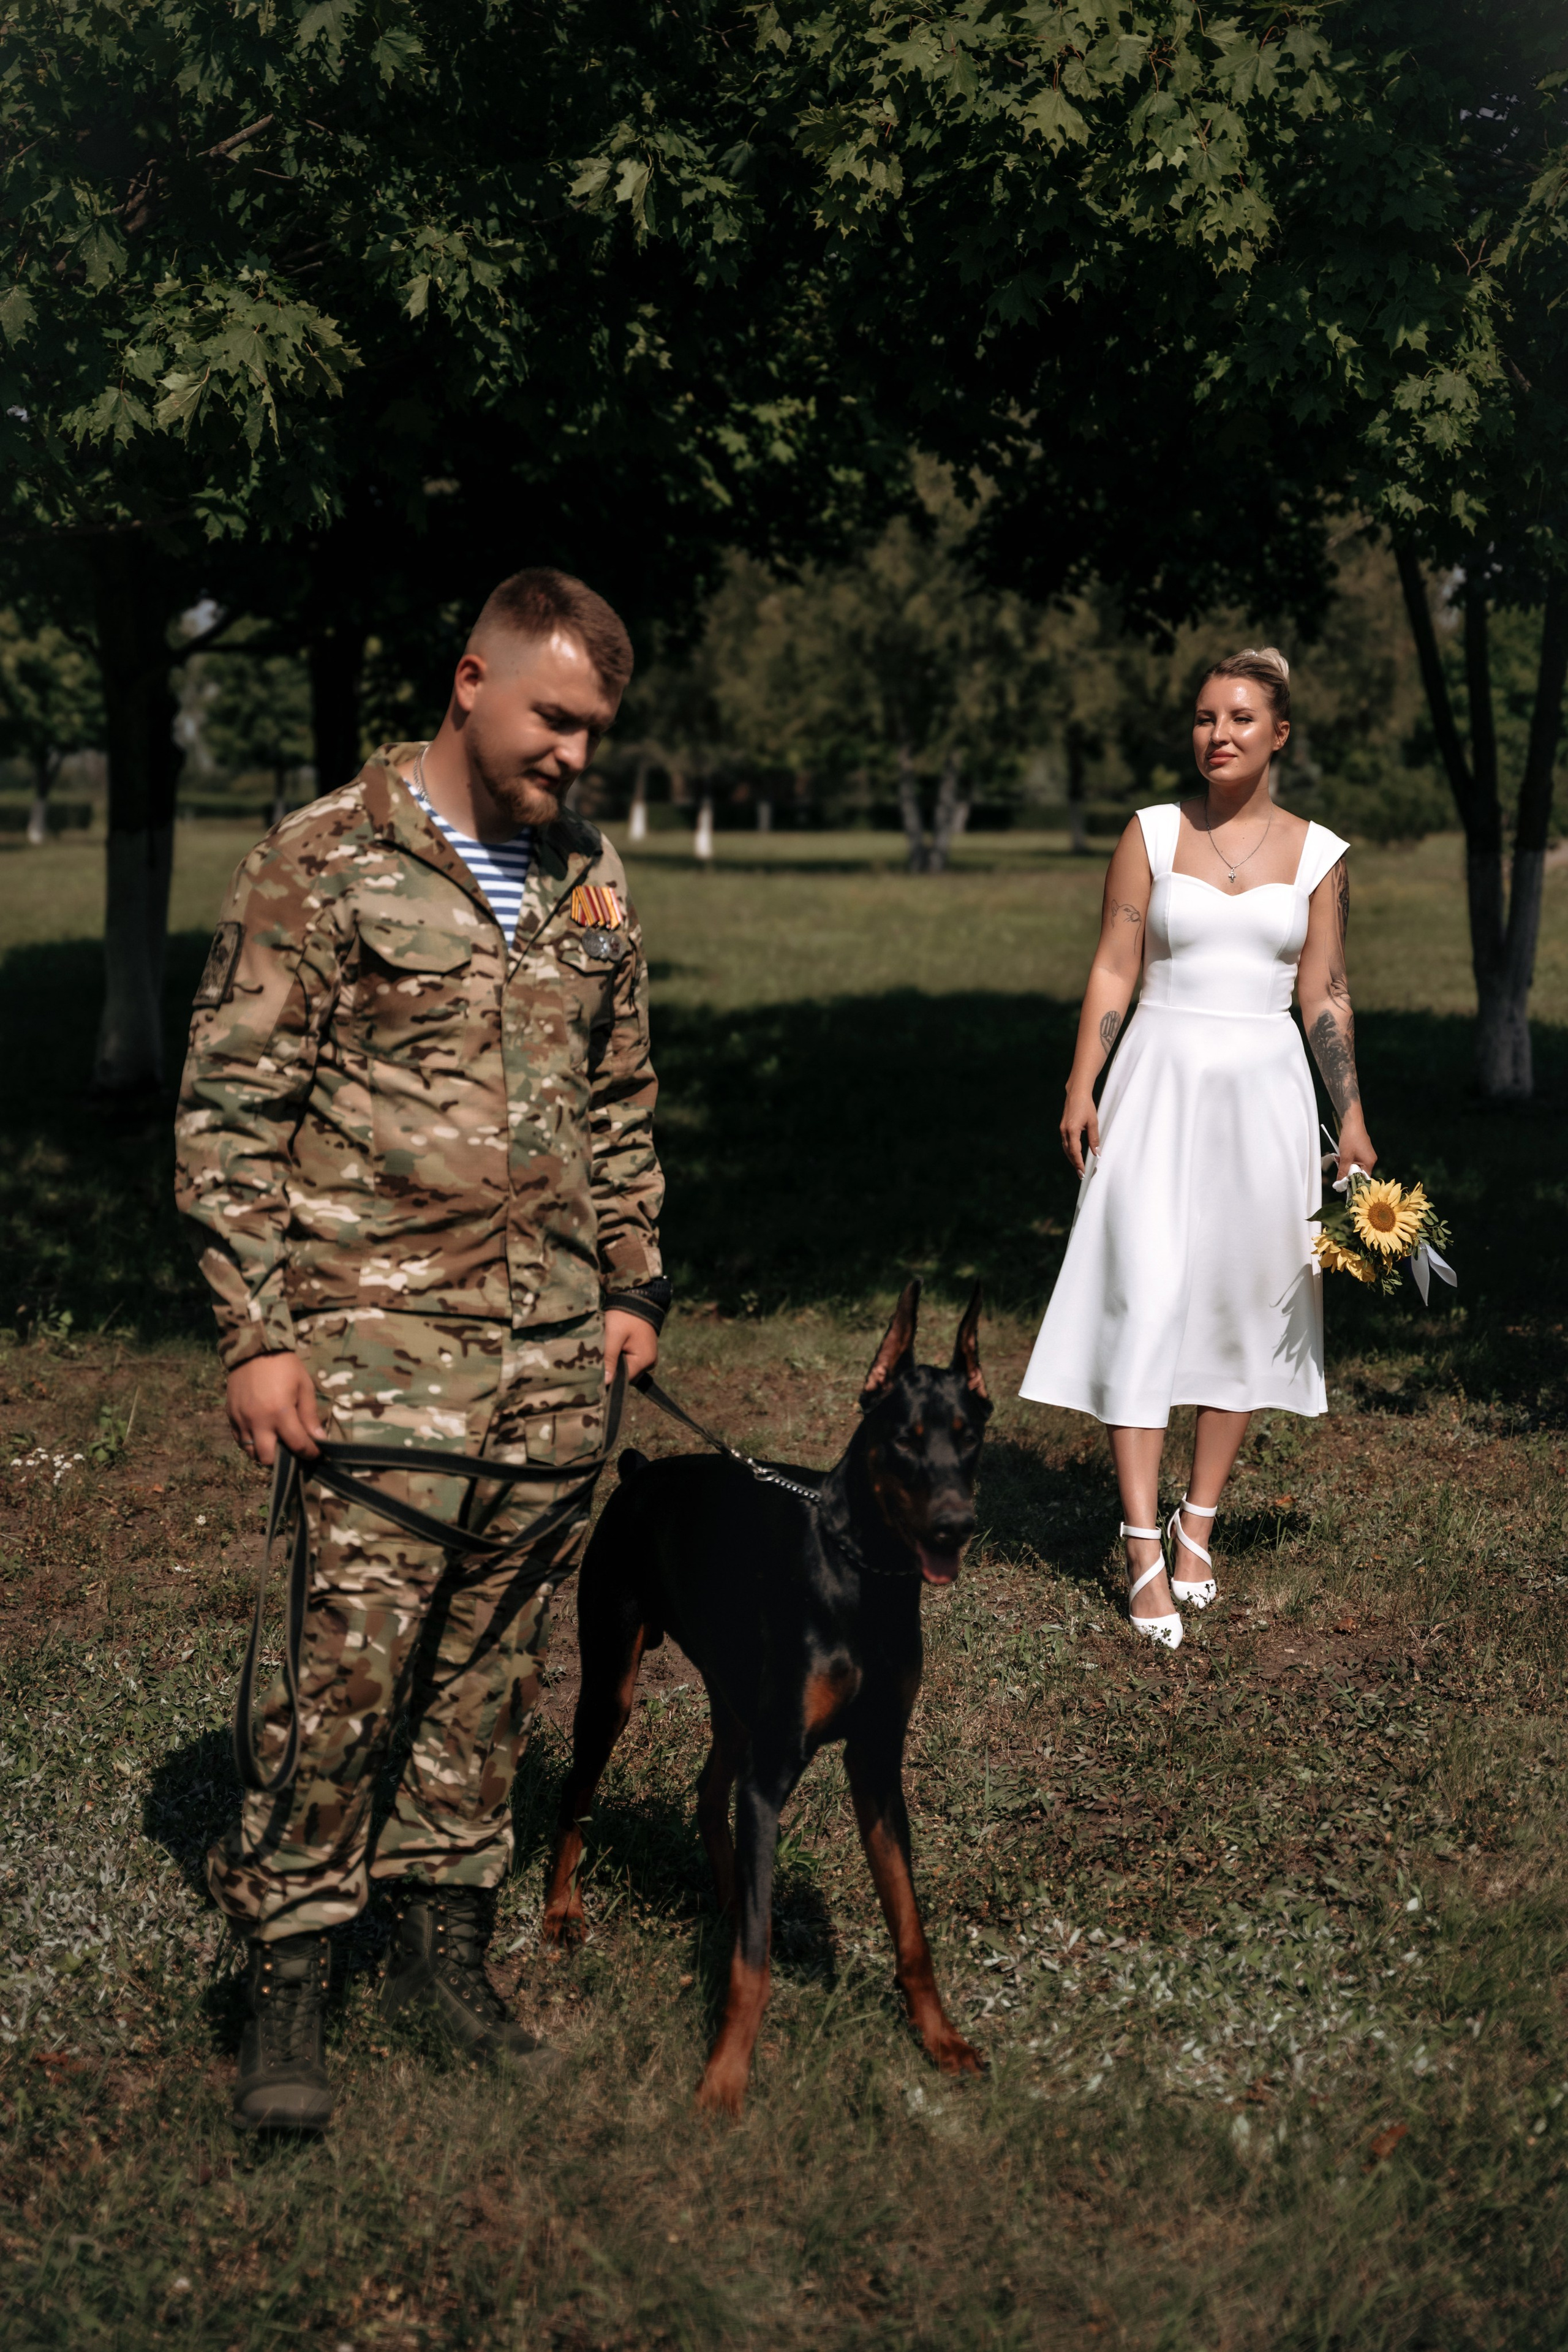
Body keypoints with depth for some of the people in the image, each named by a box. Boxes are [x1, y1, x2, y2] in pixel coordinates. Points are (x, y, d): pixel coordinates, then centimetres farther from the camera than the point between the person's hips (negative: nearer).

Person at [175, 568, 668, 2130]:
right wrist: (256, 1333, -10)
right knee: (354, 1650, -9)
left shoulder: (591, 882, 12)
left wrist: (634, 1285, 16)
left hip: (555, 1350, 6)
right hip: (379, 1331, -5)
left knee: (495, 1658, 10)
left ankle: (443, 1943, 23)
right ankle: (284, 1982, 3)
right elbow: (228, 1109, -6)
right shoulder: (323, 864, -5)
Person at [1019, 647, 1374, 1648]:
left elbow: (1327, 997, 7)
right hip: (1160, 1084, -1)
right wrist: (1082, 1090, -5)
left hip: (1264, 1090, 2)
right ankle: (1145, 1549, -8)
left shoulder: (1316, 854, 5)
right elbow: (1114, 971, 2)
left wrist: (1353, 1120, 4)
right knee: (1146, 1302, -9)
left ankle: (1199, 1525, 20)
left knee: (1244, 1306, 6)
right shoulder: (1152, 835, 3)